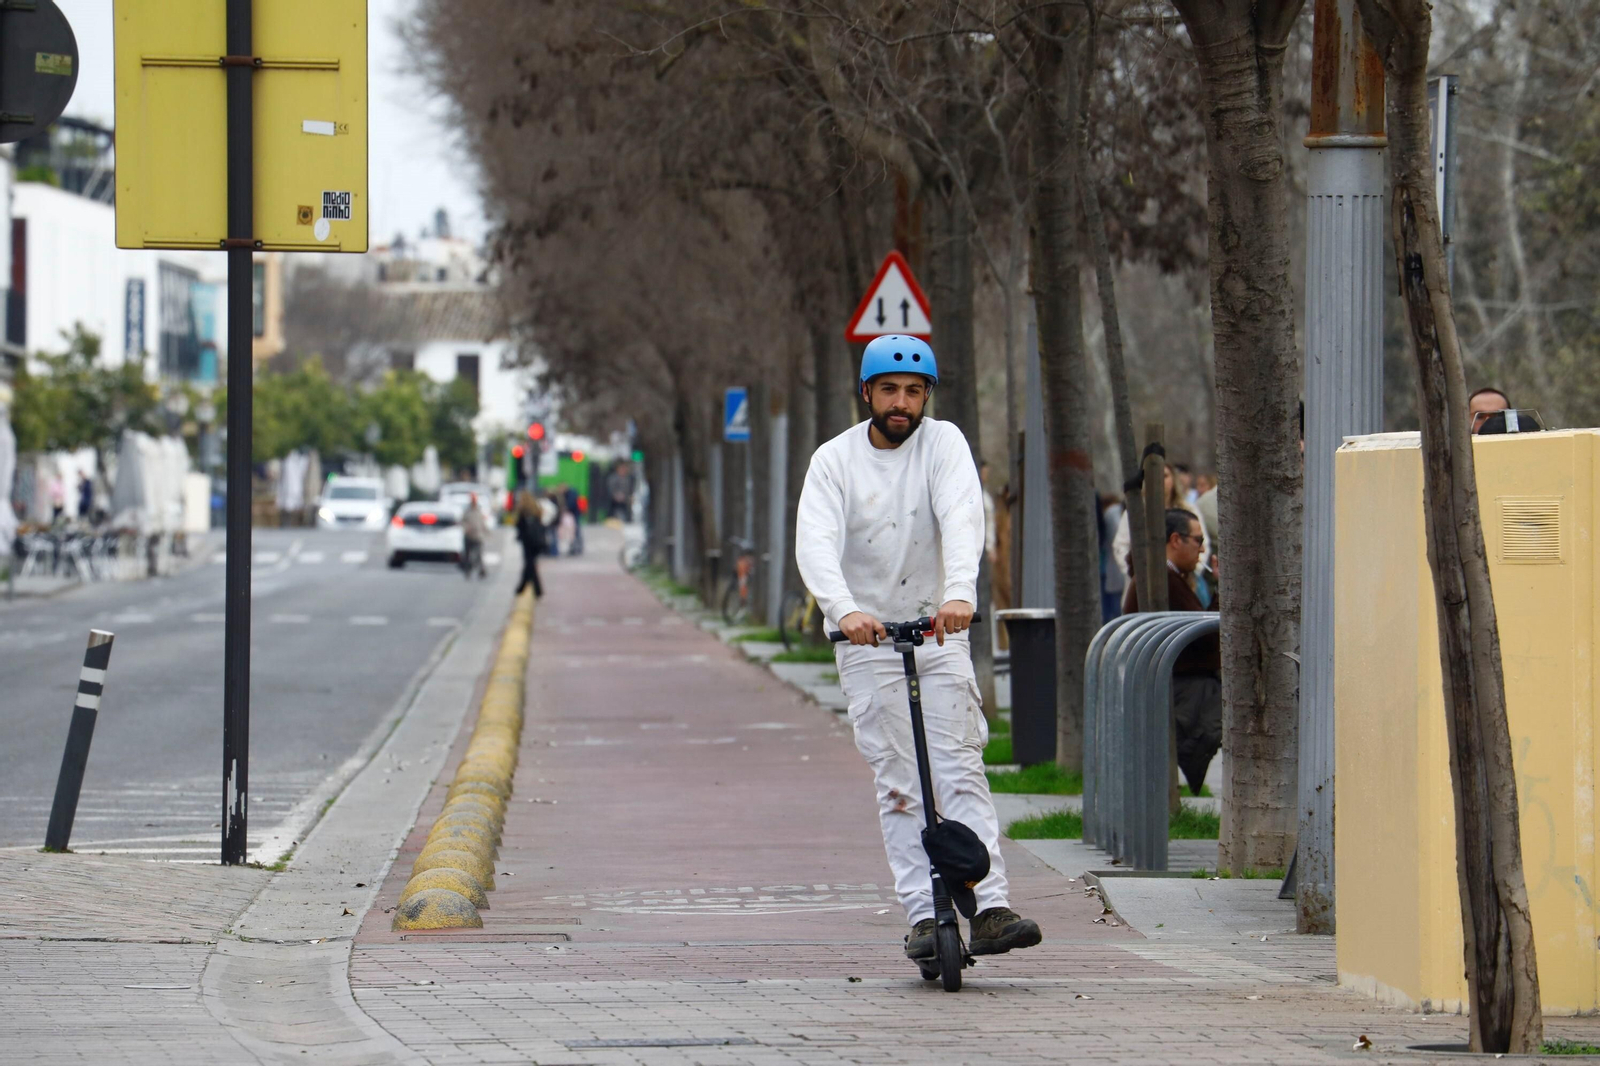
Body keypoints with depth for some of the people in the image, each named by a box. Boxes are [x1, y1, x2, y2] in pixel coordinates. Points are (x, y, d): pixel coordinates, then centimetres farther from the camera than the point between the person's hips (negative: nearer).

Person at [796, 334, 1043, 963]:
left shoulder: (942, 443, -3)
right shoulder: (834, 460, -3)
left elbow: (961, 518, -20)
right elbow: (816, 544, -18)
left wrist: (959, 593, -39)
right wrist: (844, 609, -38)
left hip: (940, 630, 0)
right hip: (867, 638, 0)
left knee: (959, 769, -10)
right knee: (899, 784, -4)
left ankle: (990, 907, -18)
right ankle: (922, 916, -6)